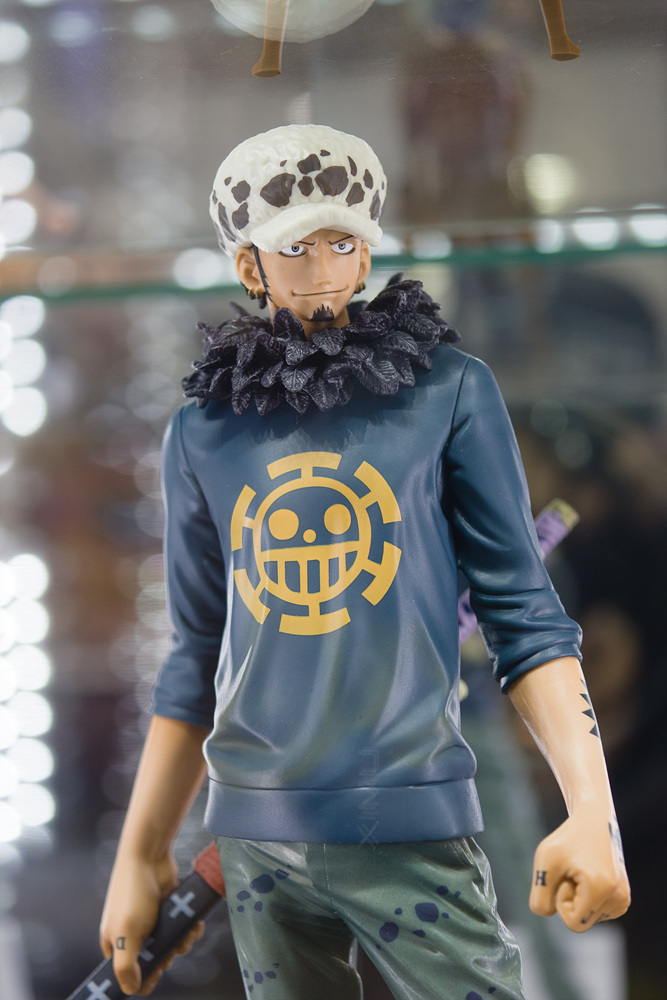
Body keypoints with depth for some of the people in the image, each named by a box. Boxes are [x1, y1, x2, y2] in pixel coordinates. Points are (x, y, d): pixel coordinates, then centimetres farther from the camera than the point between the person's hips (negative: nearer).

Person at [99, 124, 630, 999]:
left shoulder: (448, 389, 3)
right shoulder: (202, 431, 10)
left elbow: (521, 610, 0)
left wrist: (591, 809, -10)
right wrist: (140, 858, 15)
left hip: (409, 825, -3)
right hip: (257, 833, 3)